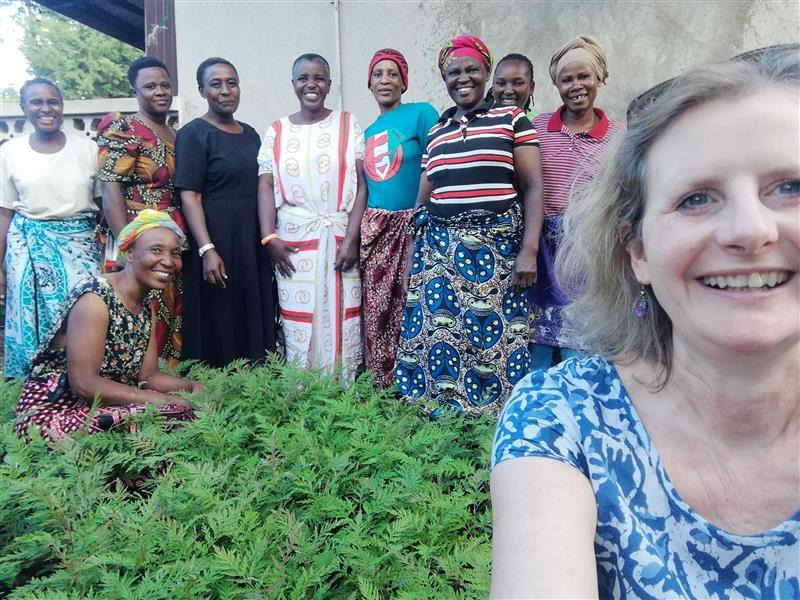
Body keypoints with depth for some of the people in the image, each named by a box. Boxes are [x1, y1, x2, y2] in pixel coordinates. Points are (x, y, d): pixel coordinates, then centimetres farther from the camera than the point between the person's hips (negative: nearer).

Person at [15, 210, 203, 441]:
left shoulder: (146, 310, 8)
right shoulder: (94, 298, -19)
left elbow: (148, 375, 6)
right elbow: (84, 384, -24)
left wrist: (191, 386, -13)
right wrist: (163, 400, -24)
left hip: (101, 408, 9)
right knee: (176, 414, -25)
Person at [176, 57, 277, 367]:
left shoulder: (250, 134, 15)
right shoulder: (194, 133, -4)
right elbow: (189, 196, -12)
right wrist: (207, 250, -22)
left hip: (253, 244, 6)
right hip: (216, 242, -6)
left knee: (255, 322, 10)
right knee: (219, 327, -2)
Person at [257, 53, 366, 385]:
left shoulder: (348, 124, 7)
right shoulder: (276, 131, 12)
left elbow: (362, 183, 0)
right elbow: (266, 186, 6)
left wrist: (351, 238, -10)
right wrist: (269, 238, -8)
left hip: (340, 238, -1)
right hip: (293, 240, 1)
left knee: (341, 323, 0)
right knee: (298, 326, 1)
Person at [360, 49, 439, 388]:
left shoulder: (421, 113, -1)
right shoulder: (368, 132, 17)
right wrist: (357, 231, 15)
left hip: (412, 228, -5)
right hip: (374, 232, 6)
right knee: (375, 313, 7)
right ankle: (381, 390, 21)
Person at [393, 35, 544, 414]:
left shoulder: (511, 119, 5)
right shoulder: (436, 132, 15)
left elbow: (533, 187, -2)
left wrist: (529, 249, -12)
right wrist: (411, 260, 14)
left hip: (497, 248, -3)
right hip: (439, 250, 4)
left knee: (491, 337, -2)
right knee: (436, 337, 4)